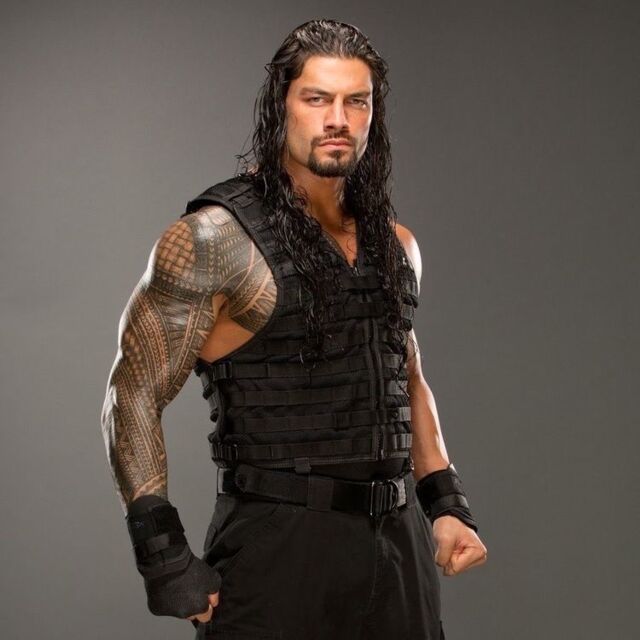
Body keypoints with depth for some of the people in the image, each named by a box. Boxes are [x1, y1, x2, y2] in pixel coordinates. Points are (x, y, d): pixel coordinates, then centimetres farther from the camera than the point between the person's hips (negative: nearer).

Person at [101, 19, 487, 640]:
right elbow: (133, 398, -10)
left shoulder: (394, 244, 11)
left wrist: (446, 505, 12)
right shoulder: (214, 239, -9)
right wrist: (166, 562, -14)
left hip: (399, 544, 6)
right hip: (277, 546, -6)